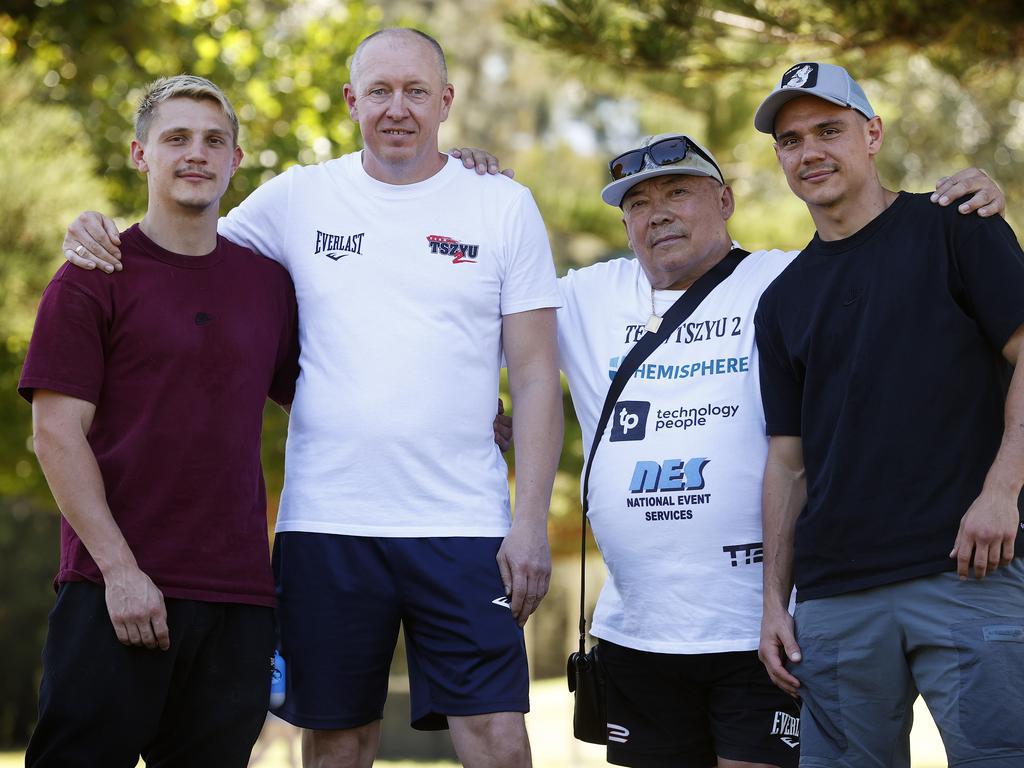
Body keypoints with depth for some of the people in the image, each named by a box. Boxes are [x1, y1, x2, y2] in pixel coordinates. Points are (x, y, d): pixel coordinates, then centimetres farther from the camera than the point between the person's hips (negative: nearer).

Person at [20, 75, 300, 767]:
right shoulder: (94, 280, 1)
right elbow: (56, 432, -5)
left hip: (240, 590, 4)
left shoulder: (268, 283, 14)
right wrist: (119, 568, -13)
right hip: (120, 589, -4)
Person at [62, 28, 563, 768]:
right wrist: (100, 232, -1)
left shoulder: (504, 207, 4)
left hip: (462, 524, -1)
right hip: (325, 522, 1)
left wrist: (532, 522, -5)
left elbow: (536, 377, 3)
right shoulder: (299, 198, 7)